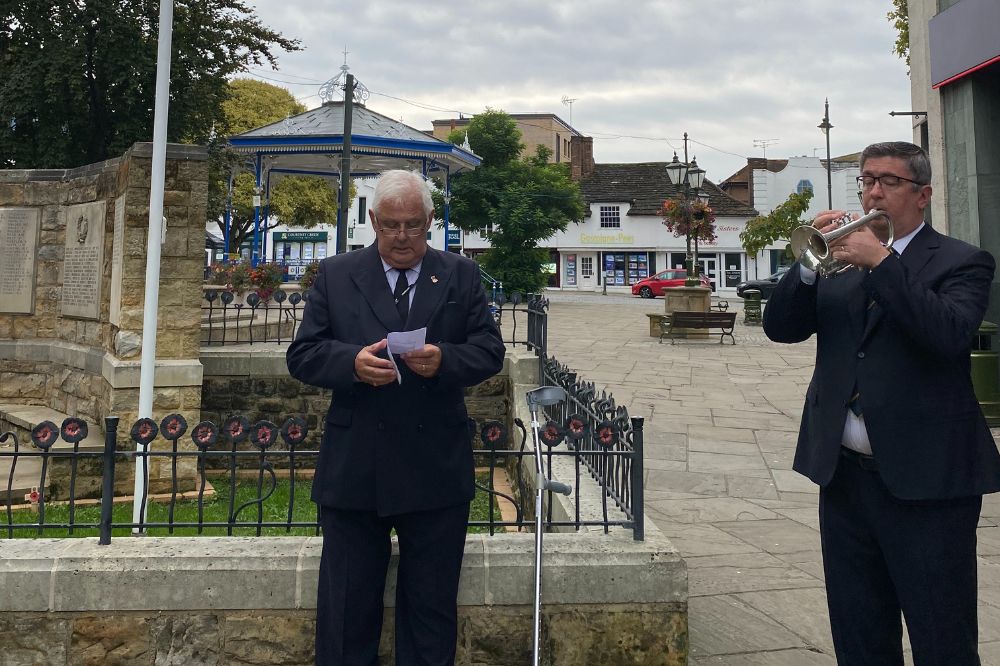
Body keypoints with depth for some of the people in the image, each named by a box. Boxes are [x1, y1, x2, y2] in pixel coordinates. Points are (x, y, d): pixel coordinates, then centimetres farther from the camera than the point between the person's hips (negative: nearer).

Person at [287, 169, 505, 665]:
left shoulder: (462, 276, 6)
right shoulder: (335, 276, 5)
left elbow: (490, 350, 1)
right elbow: (302, 355, 1)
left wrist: (444, 360, -19)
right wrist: (351, 362, -19)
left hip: (437, 470, 0)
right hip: (353, 470, 0)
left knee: (432, 606, 13)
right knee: (346, 606, 12)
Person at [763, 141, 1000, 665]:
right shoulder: (840, 259, 12)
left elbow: (949, 333, -20)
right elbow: (780, 326, 2)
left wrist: (880, 261, -21)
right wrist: (811, 261, -11)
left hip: (926, 480, -4)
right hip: (844, 476, 5)